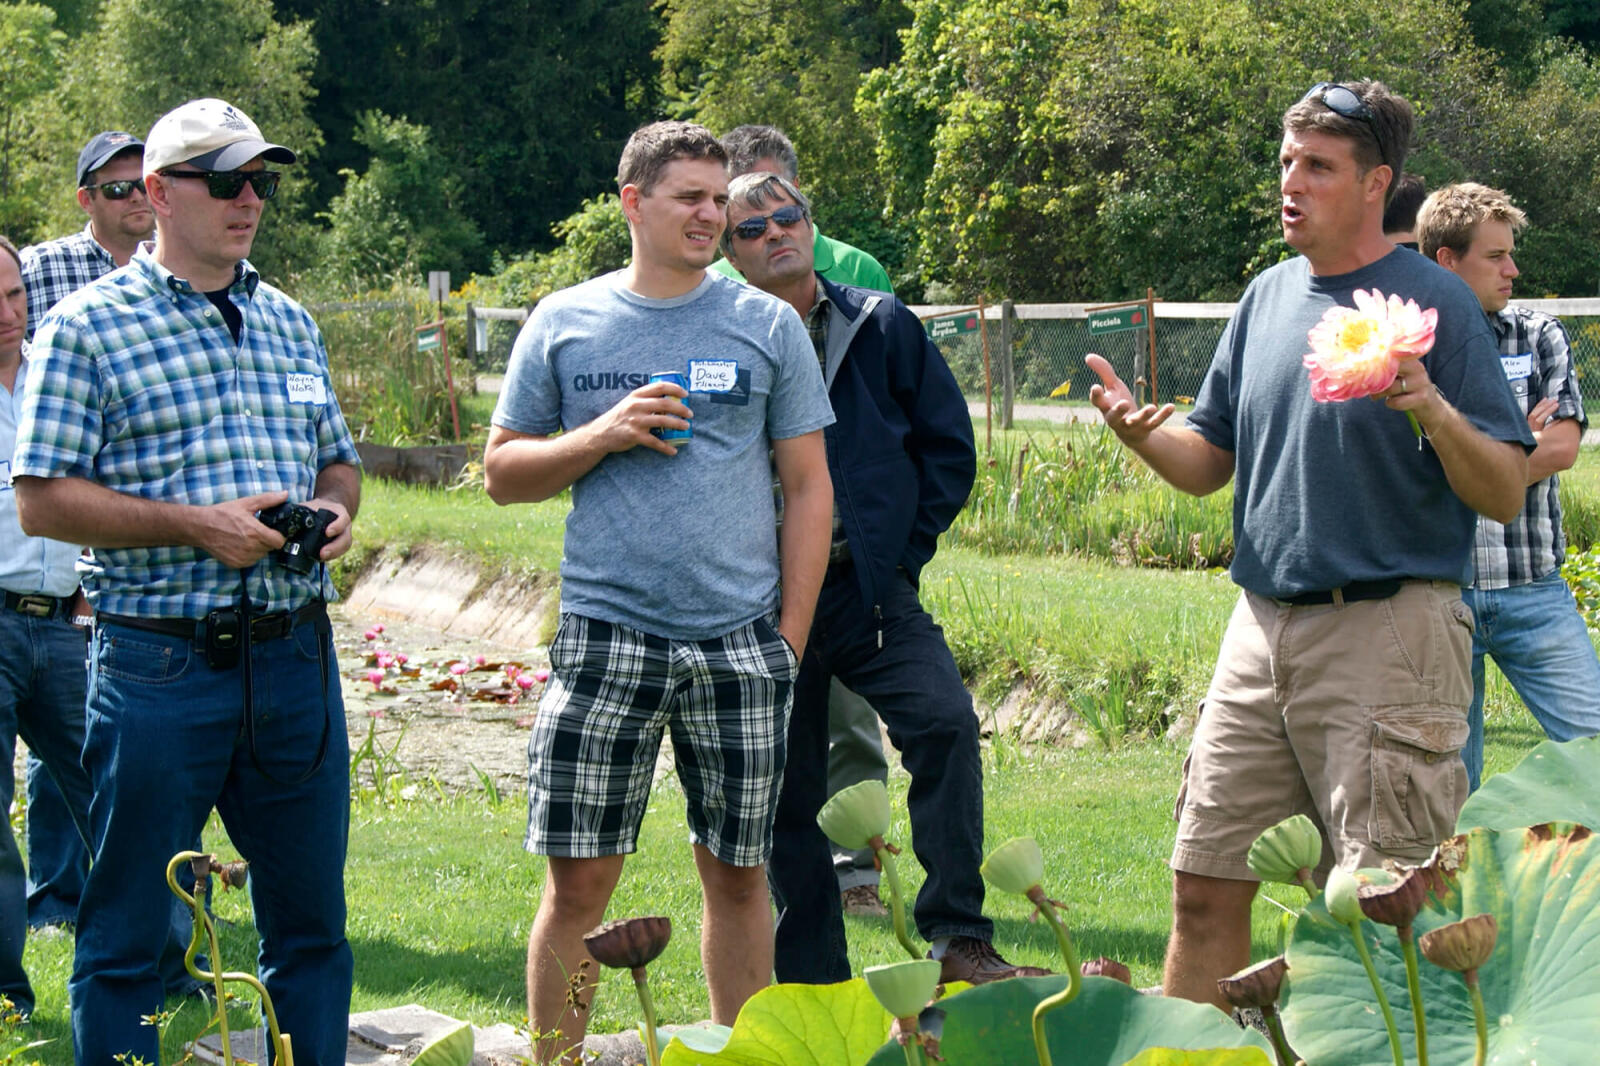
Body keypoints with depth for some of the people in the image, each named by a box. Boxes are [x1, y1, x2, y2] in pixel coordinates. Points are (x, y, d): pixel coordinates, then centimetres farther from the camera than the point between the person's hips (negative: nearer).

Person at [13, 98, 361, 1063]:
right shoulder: (88, 327, -2)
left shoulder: (291, 322, 16)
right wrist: (197, 525, -16)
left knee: (311, 924, 10)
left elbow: (338, 458, 24)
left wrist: (337, 506, 0)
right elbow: (44, 501, -8)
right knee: (126, 933, 2)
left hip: (296, 657, 5)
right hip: (160, 663, -5)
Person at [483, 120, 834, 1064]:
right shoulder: (565, 323, 7)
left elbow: (809, 488, 8)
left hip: (740, 643, 1)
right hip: (605, 635, 0)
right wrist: (602, 435, -8)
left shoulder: (768, 326, 7)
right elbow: (503, 472, 10)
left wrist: (791, 633, 1)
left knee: (738, 874, 6)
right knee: (579, 878, -1)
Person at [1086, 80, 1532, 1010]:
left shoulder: (1433, 302, -6)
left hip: (1388, 630, -6)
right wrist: (1142, 431, -3)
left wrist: (1438, 415, -27)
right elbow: (1210, 464, 17)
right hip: (1263, 625, 6)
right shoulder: (1268, 297, 12)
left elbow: (1506, 495, -9)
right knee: (1207, 888, 8)